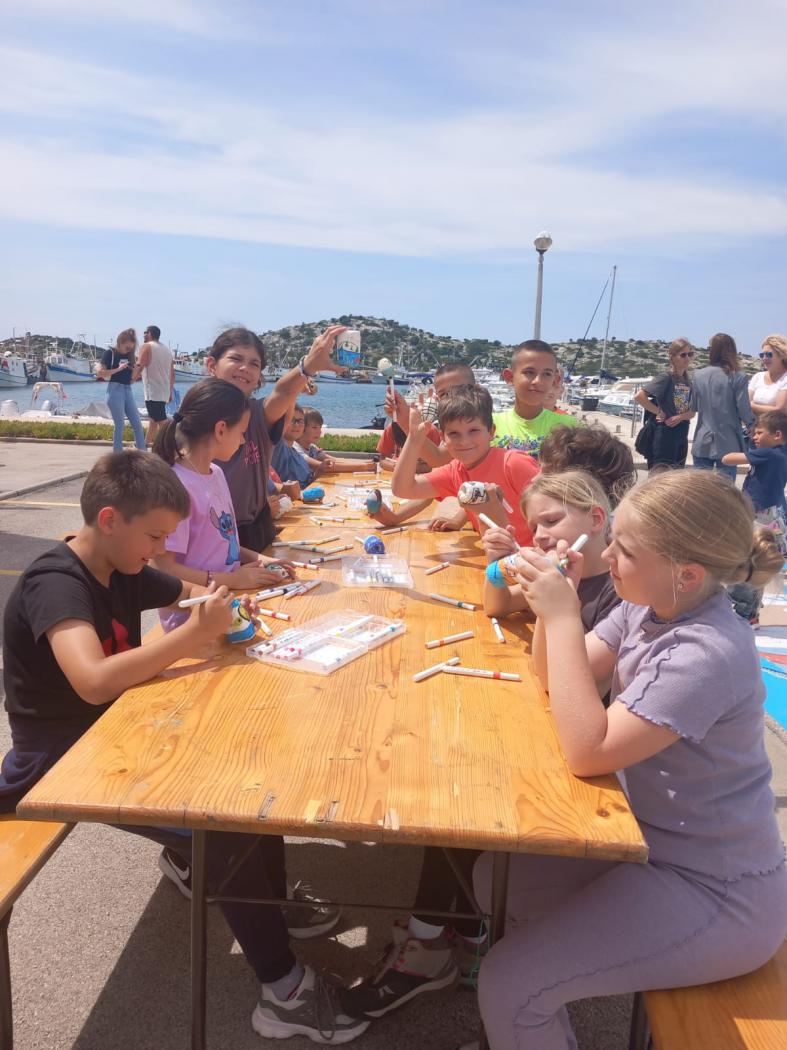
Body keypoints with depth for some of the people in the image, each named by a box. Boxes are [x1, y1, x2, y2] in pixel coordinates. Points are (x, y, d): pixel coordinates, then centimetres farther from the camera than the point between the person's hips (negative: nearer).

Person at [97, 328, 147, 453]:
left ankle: (143, 452, 6)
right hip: (115, 389, -6)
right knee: (120, 424, -3)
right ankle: (118, 454, 6)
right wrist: (118, 369, -18)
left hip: (127, 390, 6)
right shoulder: (110, 353, -4)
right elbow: (99, 373, -11)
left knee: (137, 423, 3)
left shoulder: (129, 356, 14)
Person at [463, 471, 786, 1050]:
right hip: (655, 842, 9)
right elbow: (560, 678, 4)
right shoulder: (647, 607, -4)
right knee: (496, 878, 12)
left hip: (715, 893, -9)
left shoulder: (709, 655, -30)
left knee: (508, 985, -15)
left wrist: (564, 617, -30)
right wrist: (553, 601, -14)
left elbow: (589, 752, -31)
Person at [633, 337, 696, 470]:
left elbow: (692, 412, 8)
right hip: (663, 435, -7)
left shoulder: (688, 382, 10)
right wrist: (659, 412, -15)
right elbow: (639, 396, -20)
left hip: (681, 436, 7)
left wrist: (680, 417, -12)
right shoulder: (665, 378, -9)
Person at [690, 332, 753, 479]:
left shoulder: (699, 375, -1)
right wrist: (751, 425, 11)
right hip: (728, 444, -2)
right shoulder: (737, 377, -10)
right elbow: (744, 410, -9)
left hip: (703, 443, 2)